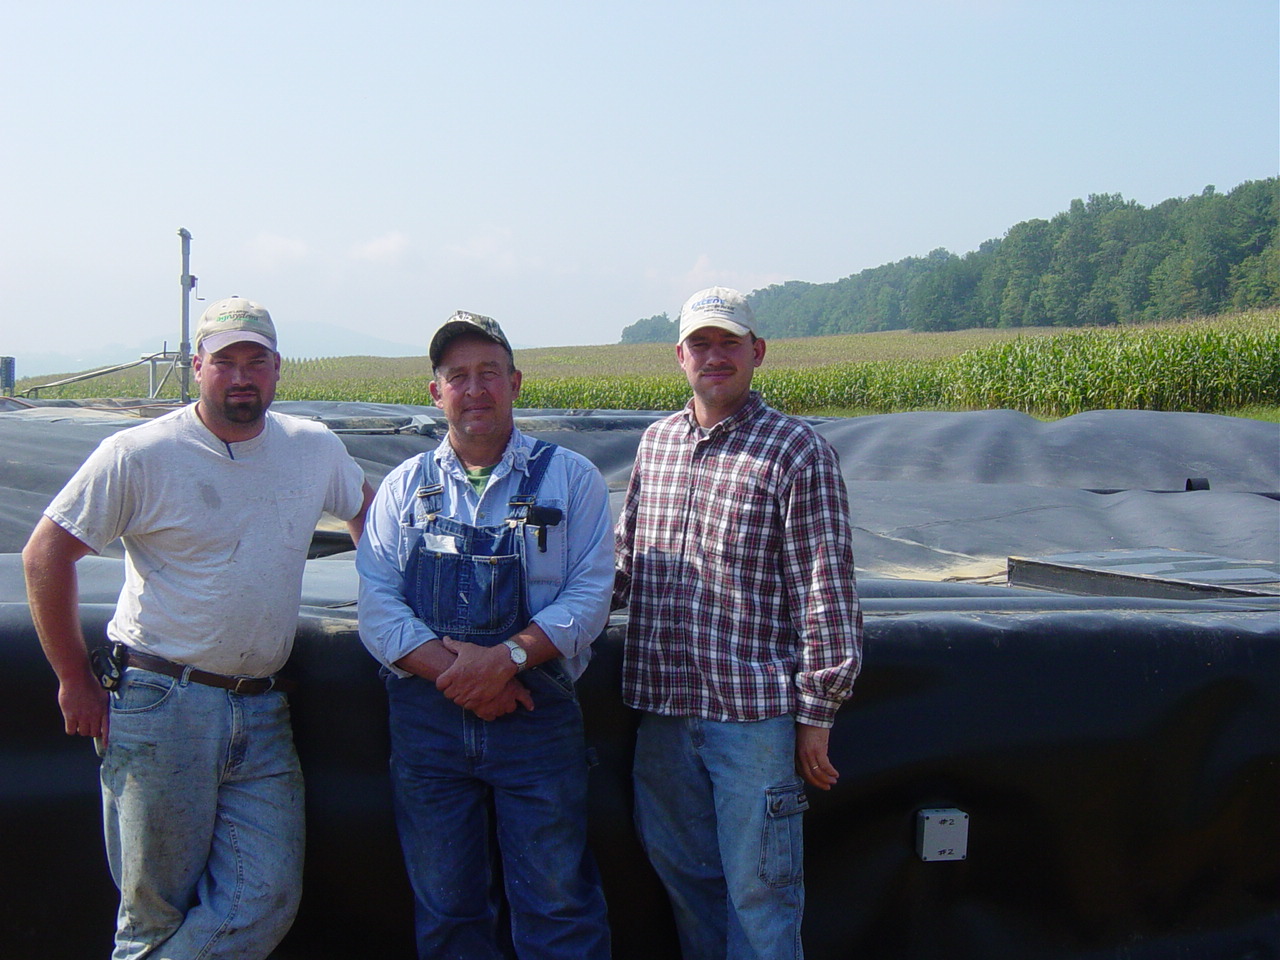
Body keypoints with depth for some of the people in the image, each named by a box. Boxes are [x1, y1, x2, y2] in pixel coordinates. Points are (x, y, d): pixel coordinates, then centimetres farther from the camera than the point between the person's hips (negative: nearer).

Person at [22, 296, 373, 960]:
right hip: (161, 708, -4)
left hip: (262, 715, 4)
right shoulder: (139, 455, -6)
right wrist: (76, 681, -4)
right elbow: (44, 555, -3)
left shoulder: (315, 449, 7)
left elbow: (365, 509, 27)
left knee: (267, 902, -2)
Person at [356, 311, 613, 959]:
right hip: (425, 718, 2)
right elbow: (377, 603, -1)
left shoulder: (570, 478, 4)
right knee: (444, 908, 11)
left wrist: (507, 656, -19)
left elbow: (589, 593, -5)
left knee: (556, 905, 2)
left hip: (537, 713, -2)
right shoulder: (404, 486, 9)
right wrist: (452, 670, -15)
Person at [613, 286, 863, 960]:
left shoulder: (796, 451, -7)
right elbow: (625, 561, 20)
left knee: (758, 891, 5)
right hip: (663, 708, 6)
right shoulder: (655, 443, 11)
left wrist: (817, 714, -10)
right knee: (684, 877, 17)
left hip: (755, 711, -5)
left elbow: (824, 591, -9)